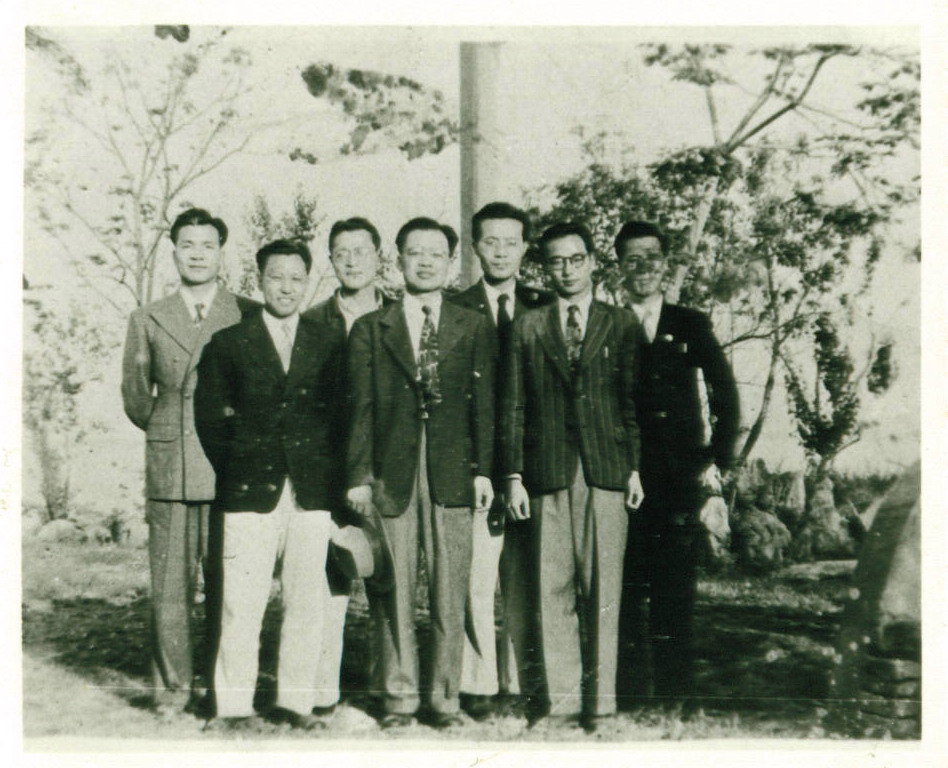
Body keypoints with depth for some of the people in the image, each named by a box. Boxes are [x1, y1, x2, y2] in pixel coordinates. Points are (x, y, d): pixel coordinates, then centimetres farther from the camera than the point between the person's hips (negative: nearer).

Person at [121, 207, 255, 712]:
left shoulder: (249, 317, 6)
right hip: (169, 471, 1)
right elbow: (136, 398, 19)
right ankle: (172, 688, 12)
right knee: (169, 588, 1)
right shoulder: (147, 320, 11)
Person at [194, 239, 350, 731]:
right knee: (242, 603, -2)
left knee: (309, 603, 3)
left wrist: (333, 475, 3)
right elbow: (209, 416, 9)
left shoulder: (331, 342, 11)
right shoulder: (229, 344, 8)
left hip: (314, 492, 1)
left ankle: (297, 700, 14)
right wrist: (236, 469, 5)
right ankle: (234, 707, 7)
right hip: (250, 492, -1)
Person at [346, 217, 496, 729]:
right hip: (391, 474, 0)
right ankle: (398, 697, 14)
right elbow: (361, 408, 5)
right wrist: (359, 475, -1)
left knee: (450, 591, 2)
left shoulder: (472, 328, 11)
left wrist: (484, 470, 0)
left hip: (452, 474, 0)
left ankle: (444, 698, 12)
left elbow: (483, 403, 7)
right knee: (392, 592, 3)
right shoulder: (370, 329, 9)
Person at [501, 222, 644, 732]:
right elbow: (514, 407, 8)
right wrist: (514, 475, 1)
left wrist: (636, 468, 1)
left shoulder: (621, 325, 10)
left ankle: (600, 701, 9)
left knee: (603, 590, 0)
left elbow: (633, 401, 8)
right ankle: (562, 699, 11)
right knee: (553, 590, 2)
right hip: (549, 477, 1)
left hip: (607, 474, -1)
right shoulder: (528, 328, 11)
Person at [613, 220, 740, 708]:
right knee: (627, 590, -3)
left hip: (681, 480, 1)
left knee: (676, 591, -1)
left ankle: (676, 692, 7)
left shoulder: (691, 327, 12)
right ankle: (631, 690, 6)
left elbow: (725, 397, 14)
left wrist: (717, 461, 7)